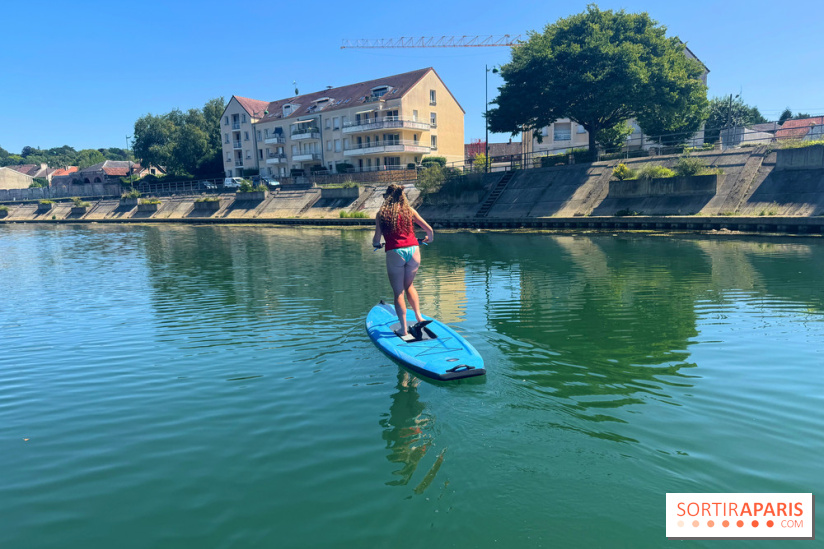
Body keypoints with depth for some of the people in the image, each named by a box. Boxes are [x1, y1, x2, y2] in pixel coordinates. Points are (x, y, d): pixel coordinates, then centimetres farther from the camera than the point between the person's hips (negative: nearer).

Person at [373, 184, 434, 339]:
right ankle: (419, 317, 14)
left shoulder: (381, 213, 2)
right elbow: (429, 229, 7)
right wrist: (429, 238, 29)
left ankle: (404, 329, 9)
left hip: (395, 253, -3)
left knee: (398, 292, 7)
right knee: (409, 286, 24)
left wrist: (376, 244, 19)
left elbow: (377, 238, -4)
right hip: (413, 250, 3)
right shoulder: (409, 210, 8)